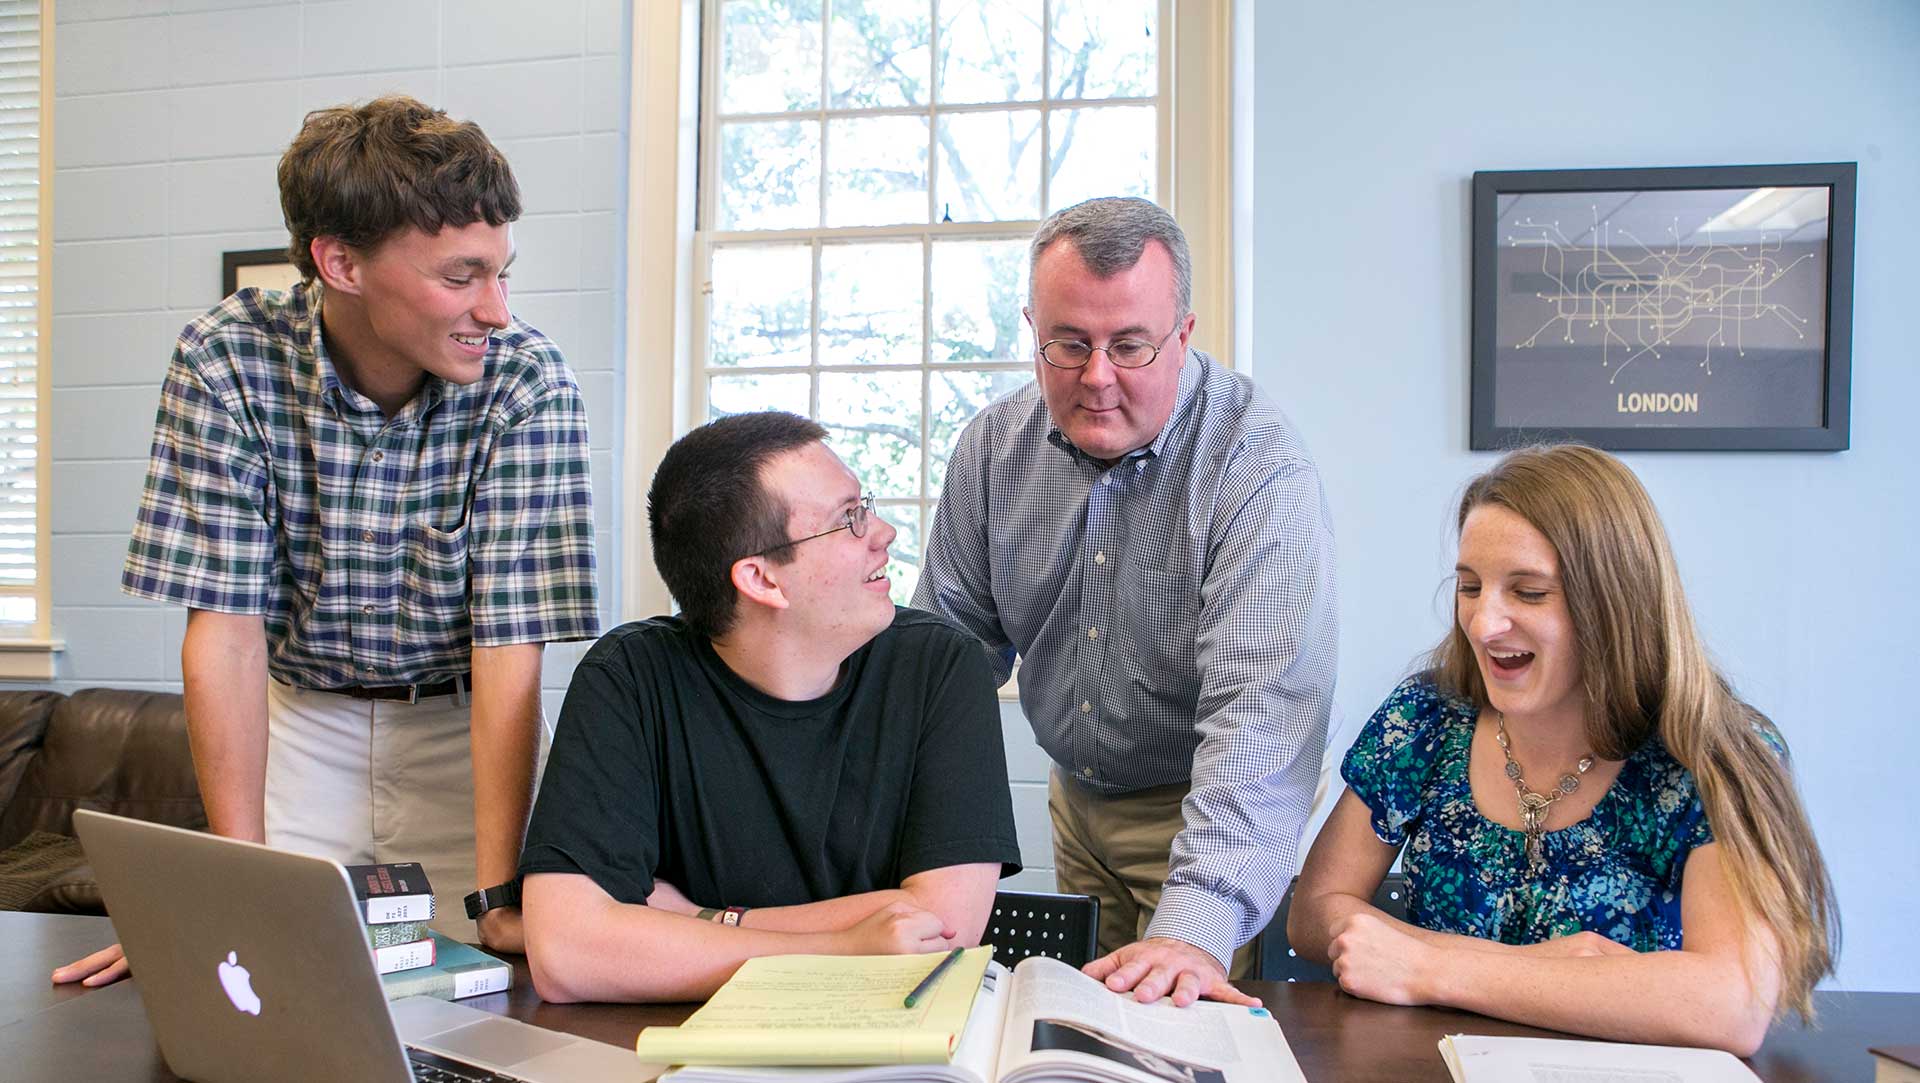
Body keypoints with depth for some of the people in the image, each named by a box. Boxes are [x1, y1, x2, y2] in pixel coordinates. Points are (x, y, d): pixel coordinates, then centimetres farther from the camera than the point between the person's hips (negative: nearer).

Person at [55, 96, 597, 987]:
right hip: (299, 720, 1)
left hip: (463, 726, -1)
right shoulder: (225, 360, -18)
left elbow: (510, 651, -23)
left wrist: (496, 898, -29)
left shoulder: (529, 383, -21)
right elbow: (225, 626, -18)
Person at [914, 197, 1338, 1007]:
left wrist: (1197, 927, -47)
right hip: (1076, 799, 5)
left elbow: (1261, 706, -36)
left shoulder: (1260, 469, -27)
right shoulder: (995, 447, -8)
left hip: (1205, 810, -5)